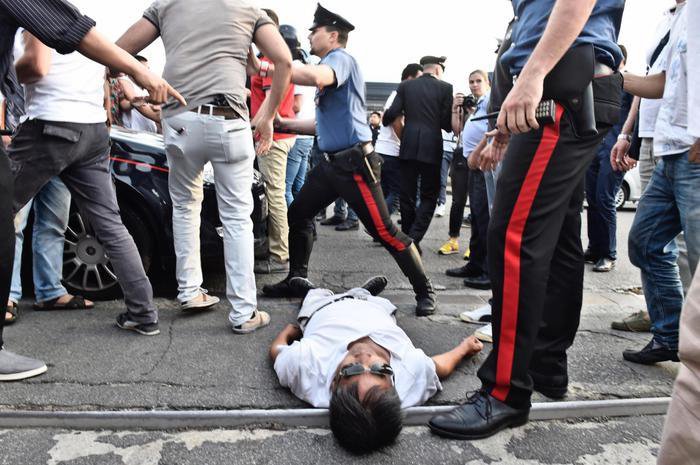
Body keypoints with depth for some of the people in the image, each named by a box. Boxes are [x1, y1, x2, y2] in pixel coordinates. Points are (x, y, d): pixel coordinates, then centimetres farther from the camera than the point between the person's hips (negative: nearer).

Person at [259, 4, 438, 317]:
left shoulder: (340, 58, -7)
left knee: (384, 231, -6)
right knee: (298, 215, 11)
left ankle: (424, 292, 6)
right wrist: (284, 124, 19)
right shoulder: (329, 66, 21)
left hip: (355, 163, -9)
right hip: (331, 162, 10)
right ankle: (297, 279, 24)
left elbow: (316, 77, -33)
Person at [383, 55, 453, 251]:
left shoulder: (405, 86, 7)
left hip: (408, 146, 2)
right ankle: (413, 238, -8)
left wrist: (385, 119, 21)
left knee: (407, 195, 10)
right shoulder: (445, 88, 1)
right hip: (431, 148, -2)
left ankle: (406, 237, 17)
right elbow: (447, 123, -2)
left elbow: (392, 113, -1)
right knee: (429, 196, 6)